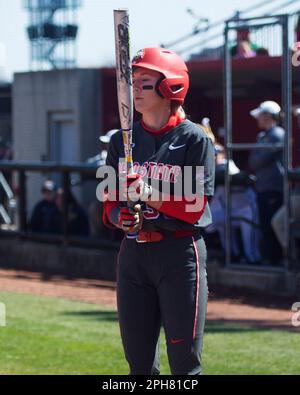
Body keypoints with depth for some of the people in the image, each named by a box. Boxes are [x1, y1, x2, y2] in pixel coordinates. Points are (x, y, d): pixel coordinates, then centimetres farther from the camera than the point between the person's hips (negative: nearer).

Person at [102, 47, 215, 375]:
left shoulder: (194, 139, -6)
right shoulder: (122, 140, 9)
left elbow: (194, 207, -11)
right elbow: (110, 204, 7)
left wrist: (151, 196, -24)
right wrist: (122, 216, -15)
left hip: (181, 254, -5)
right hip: (134, 253, 5)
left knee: (185, 361, -3)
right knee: (139, 361, 10)